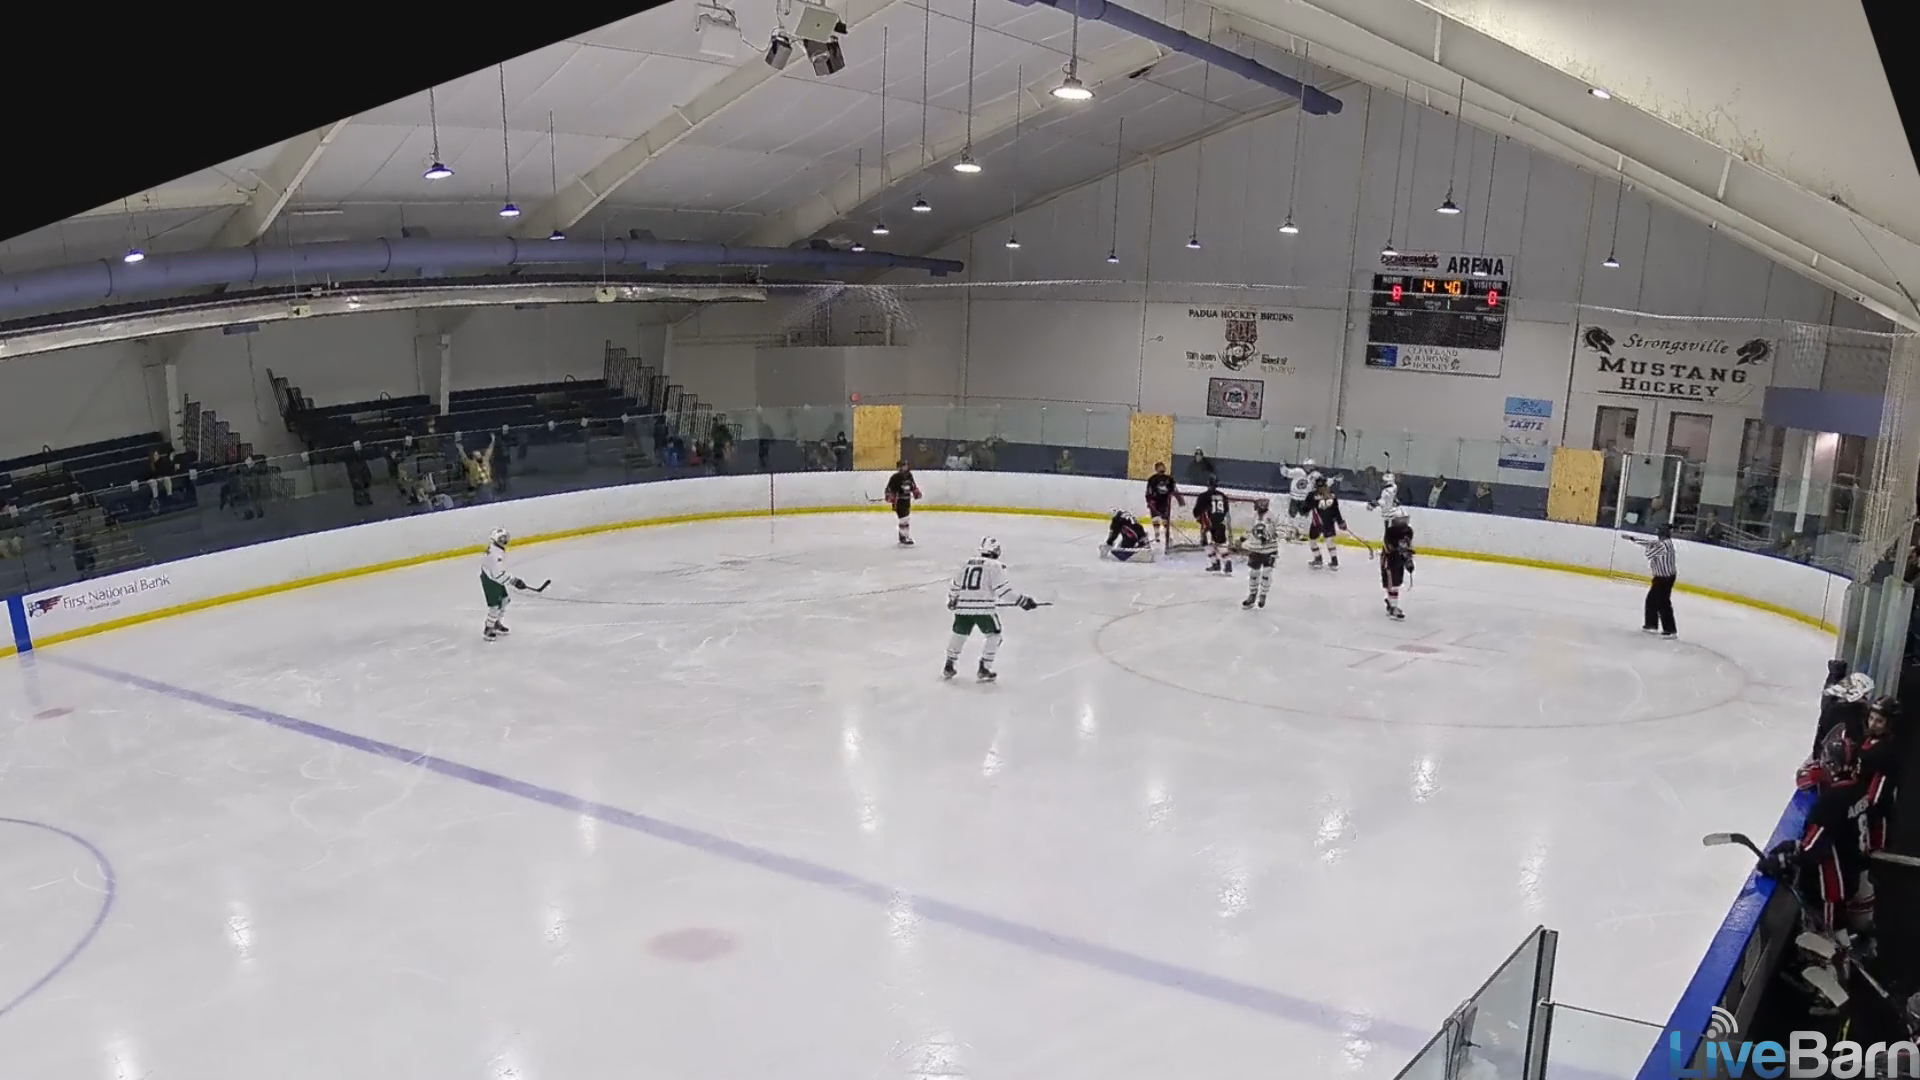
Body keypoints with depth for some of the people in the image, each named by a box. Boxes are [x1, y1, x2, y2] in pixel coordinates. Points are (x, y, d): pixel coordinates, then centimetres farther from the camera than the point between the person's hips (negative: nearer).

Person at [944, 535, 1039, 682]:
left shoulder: (966, 564, 15)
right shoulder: (995, 566, -1)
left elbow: (954, 586, 23)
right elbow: (1003, 590, -10)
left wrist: (951, 601, 42)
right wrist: (1022, 600, -4)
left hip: (962, 607, 5)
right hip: (984, 608, -5)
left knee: (959, 634, 24)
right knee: (993, 635, 12)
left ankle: (948, 667, 29)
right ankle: (984, 670, 6)